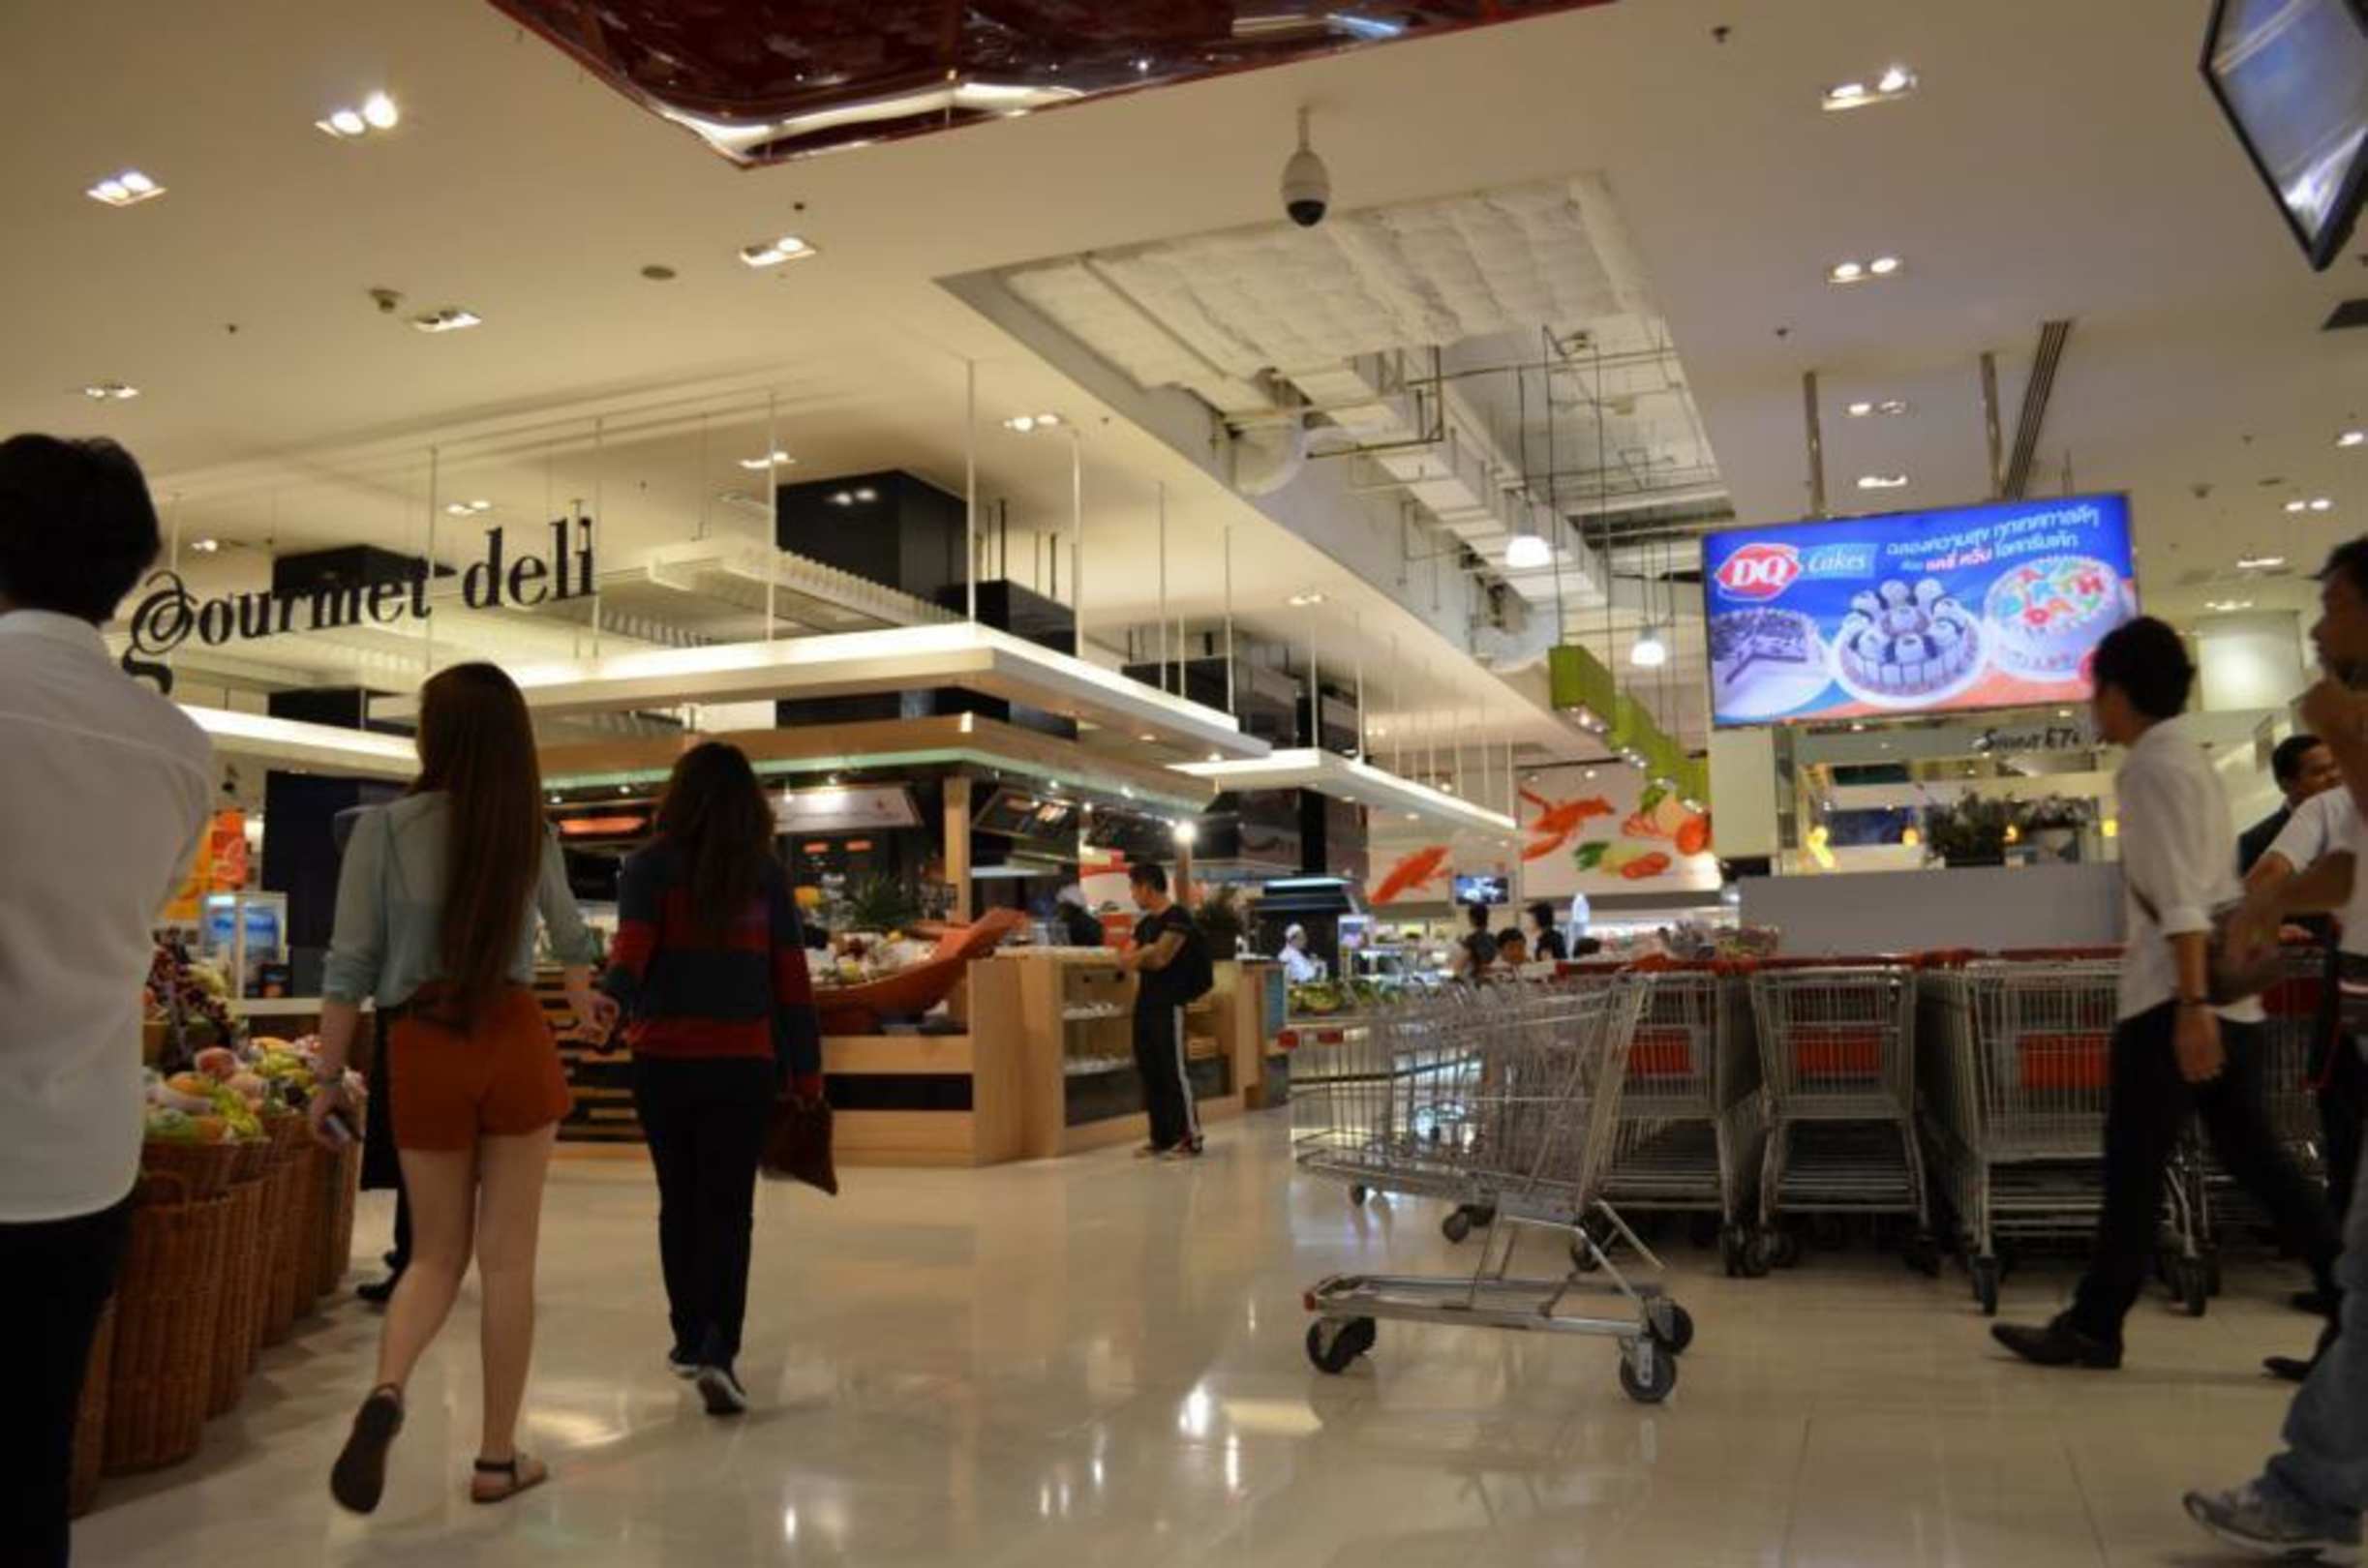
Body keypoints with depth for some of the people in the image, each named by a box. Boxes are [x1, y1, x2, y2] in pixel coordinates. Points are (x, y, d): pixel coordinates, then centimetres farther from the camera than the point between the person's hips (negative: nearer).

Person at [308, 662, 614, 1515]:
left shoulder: (384, 827, -6)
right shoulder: (531, 830, 3)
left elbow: (350, 963, -6)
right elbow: (568, 932, 21)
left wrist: (329, 1076, 4)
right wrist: (583, 997, 41)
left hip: (422, 1050, 0)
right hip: (515, 1042, 1)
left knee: (437, 1252, 16)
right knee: (507, 1259, 7)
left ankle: (386, 1392, -12)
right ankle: (498, 1458, 15)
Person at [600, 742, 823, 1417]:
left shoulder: (650, 866, -1)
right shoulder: (767, 874, 3)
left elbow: (630, 957, -15)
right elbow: (792, 978, 4)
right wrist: (805, 1070, 9)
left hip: (665, 1058, 0)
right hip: (744, 1062, 0)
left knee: (680, 1202, 15)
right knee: (729, 1209, 3)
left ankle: (690, 1339, 26)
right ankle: (718, 1351, -10)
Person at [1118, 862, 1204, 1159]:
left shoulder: (1177, 918, -8)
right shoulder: (1144, 923, 18)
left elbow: (1160, 958, -16)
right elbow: (1125, 962, 12)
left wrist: (1139, 956, -1)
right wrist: (1147, 953, -5)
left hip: (1169, 1005, -8)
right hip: (1145, 1003, 8)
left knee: (1174, 1071, -7)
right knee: (1149, 1072, 9)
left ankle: (1190, 1138, -3)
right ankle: (1162, 1138, 16)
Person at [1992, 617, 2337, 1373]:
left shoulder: (2153, 767, -12)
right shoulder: (2186, 757, 17)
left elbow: (2180, 900, -21)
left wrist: (2190, 1005, -25)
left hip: (2175, 994, -9)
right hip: (2224, 990, 9)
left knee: (2134, 1167, 0)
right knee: (2252, 1155, 12)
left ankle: (2093, 1327, 9)